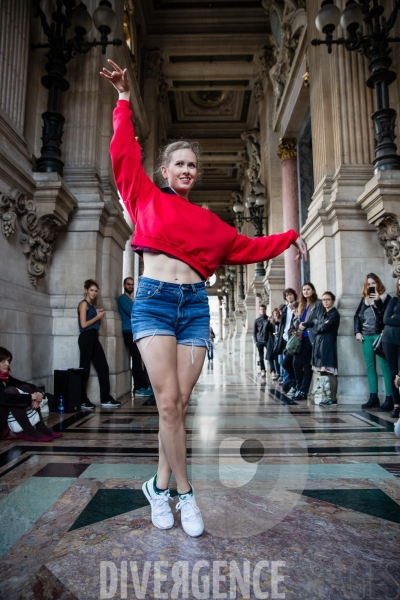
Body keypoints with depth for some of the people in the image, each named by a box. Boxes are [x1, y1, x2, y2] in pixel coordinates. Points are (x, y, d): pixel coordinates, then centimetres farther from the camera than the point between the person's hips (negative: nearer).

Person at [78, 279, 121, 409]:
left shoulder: (92, 305, 20)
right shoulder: (83, 304, -4)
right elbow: (83, 324, -14)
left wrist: (99, 315, 7)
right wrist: (97, 316, -6)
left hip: (94, 338, 9)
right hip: (86, 338, -9)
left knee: (103, 367, 5)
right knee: (85, 368, -2)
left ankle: (105, 398, 9)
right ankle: (81, 400, 7)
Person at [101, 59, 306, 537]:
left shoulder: (207, 221, 20)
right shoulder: (146, 198, 13)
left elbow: (245, 246, 26)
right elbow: (124, 152, 11)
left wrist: (288, 239, 28)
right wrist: (124, 99, 14)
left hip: (195, 305, 3)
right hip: (153, 300, -3)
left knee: (179, 404, 1)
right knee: (168, 401, -11)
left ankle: (160, 484, 19)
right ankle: (185, 494, 6)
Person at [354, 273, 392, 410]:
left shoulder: (385, 297, 3)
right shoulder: (364, 299, 17)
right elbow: (357, 316, 15)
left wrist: (378, 300, -15)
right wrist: (357, 332, 4)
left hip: (379, 335, -5)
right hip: (366, 336, 5)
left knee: (385, 365, -7)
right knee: (370, 367, 5)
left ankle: (389, 398, -5)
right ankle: (373, 397, 9)